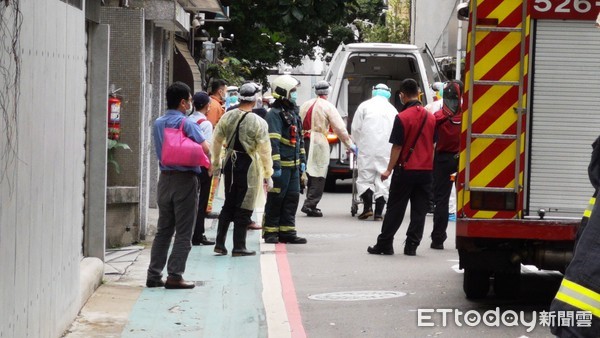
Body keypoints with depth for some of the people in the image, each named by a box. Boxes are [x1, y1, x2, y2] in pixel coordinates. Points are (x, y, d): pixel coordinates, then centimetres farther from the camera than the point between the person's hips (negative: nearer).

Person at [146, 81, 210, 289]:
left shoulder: (158, 123, 9)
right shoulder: (186, 124, -12)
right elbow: (205, 149, -17)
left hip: (165, 178, 6)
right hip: (185, 180, -6)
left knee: (163, 229, 13)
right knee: (183, 232, -1)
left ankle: (154, 275, 11)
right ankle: (175, 276, -4)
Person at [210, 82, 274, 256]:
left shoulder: (227, 117, -1)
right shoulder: (259, 123, -14)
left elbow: (217, 141, 9)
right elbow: (264, 151, -12)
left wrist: (215, 163, 22)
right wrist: (268, 174, -4)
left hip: (230, 164, 5)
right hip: (248, 166, -5)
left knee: (228, 205, 18)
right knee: (244, 208, 4)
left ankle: (220, 243, 16)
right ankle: (239, 247, 7)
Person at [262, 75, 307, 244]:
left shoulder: (293, 113, 18)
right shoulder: (275, 114, -13)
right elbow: (273, 142, -19)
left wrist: (302, 160, 21)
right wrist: (276, 165, -24)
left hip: (293, 165, 9)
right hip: (281, 165, -9)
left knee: (292, 198, 10)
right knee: (276, 199, -4)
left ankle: (287, 232, 16)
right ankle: (270, 232, 3)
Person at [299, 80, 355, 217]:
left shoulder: (305, 105, 13)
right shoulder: (328, 107, -5)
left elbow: (299, 124, 12)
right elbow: (339, 128, -7)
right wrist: (350, 144, -1)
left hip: (304, 140, 6)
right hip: (319, 142, -6)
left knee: (311, 174, 14)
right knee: (318, 176, -3)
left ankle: (310, 205, 14)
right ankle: (310, 205, -10)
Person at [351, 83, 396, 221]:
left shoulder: (365, 106, 3)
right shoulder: (392, 110, 10)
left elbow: (355, 128, 2)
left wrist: (358, 143, 17)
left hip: (367, 149, -2)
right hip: (386, 151, 2)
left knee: (365, 178, 5)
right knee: (383, 180, 3)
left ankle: (367, 206, -9)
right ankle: (379, 212, -1)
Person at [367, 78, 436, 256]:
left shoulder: (402, 118, -13)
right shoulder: (430, 117, 5)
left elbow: (397, 147, -12)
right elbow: (433, 145, 11)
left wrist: (389, 170, -5)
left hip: (406, 170, -4)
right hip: (426, 170, 4)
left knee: (395, 209, 3)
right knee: (419, 211, 6)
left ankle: (384, 244, 7)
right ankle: (411, 246, 6)